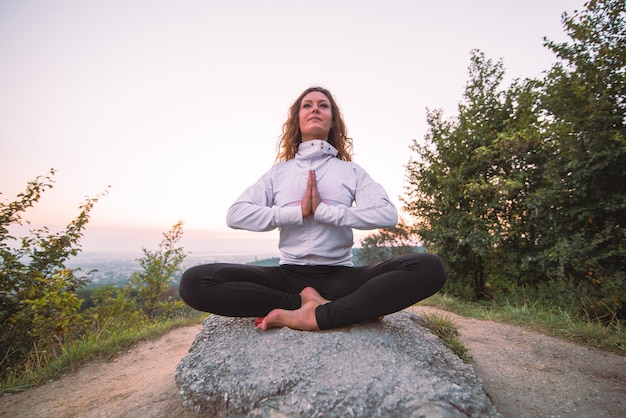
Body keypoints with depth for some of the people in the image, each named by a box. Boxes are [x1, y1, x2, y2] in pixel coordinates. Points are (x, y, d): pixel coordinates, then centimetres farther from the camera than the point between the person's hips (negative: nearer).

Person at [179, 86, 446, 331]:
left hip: (340, 275, 0)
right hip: (288, 275, 1)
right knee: (194, 282, -19)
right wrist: (297, 212, -11)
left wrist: (324, 211, -14)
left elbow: (388, 214, -7)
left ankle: (313, 317, -25)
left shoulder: (351, 171, 10)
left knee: (429, 268, -24)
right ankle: (305, 301, -16)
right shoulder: (279, 171, 12)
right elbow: (235, 215, -1)